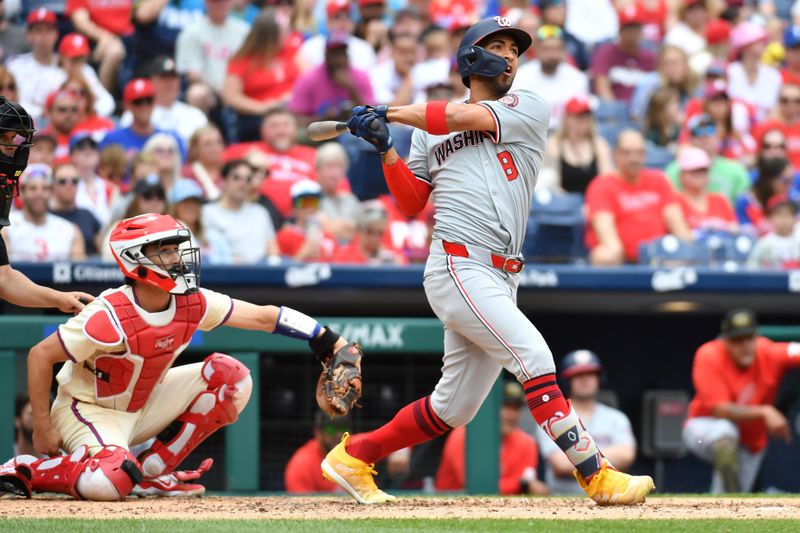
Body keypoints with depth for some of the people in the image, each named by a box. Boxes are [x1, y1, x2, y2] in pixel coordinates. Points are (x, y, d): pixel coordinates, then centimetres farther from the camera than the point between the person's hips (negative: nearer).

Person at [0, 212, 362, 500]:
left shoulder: (193, 304, -10)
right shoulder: (110, 317, -28)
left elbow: (264, 317, -7)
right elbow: (40, 356, -22)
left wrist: (330, 343, -17)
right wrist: (42, 429, -19)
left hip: (144, 405, 7)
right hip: (89, 409, -7)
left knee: (230, 375, -5)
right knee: (111, 482, -37)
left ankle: (153, 470, -1)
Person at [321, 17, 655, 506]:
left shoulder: (529, 108, 12)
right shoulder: (429, 131, 14)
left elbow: (468, 118, -4)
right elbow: (411, 203, 14)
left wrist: (390, 113, 3)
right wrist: (386, 148, 1)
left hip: (501, 278, 4)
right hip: (457, 266, -3)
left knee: (453, 409, 7)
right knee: (534, 355, -20)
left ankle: (354, 456, 24)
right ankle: (597, 475, -23)